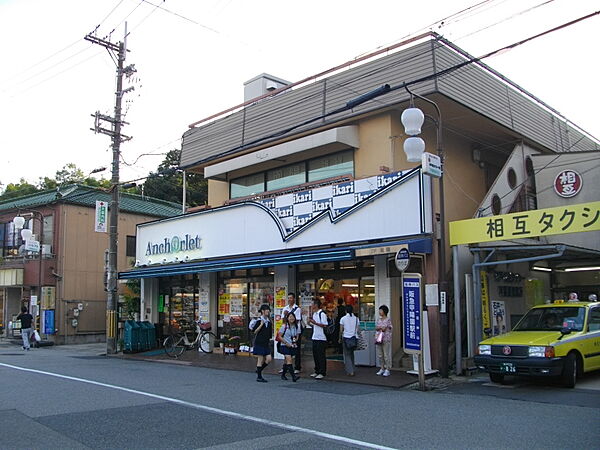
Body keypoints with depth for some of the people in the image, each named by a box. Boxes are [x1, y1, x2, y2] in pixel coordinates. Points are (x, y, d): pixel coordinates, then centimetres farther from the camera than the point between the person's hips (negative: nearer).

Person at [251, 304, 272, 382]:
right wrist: (261, 325, -18)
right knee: (260, 360, -4)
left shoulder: (269, 321, 12)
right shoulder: (258, 320, -8)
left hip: (266, 343, 7)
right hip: (259, 343, -7)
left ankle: (259, 370, 23)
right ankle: (259, 377, 6)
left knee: (268, 359, 2)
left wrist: (271, 326, 6)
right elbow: (254, 331, -13)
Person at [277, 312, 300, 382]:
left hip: (293, 346, 4)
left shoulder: (296, 327, 4)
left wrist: (295, 341, -5)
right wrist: (286, 343, -14)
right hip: (285, 346, -4)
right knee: (289, 360, -16)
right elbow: (280, 336, -5)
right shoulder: (284, 326, -7)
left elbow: (297, 336, 16)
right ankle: (293, 376, -21)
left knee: (286, 361, 13)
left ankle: (283, 374, 30)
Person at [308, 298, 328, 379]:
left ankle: (322, 373, 2)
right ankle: (317, 371, 22)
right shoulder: (314, 314, 15)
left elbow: (324, 325, -18)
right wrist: (310, 322, 4)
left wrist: (315, 323, -22)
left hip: (321, 338, -9)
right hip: (315, 337, 9)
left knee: (321, 356, -4)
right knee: (315, 355, 12)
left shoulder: (322, 314, -12)